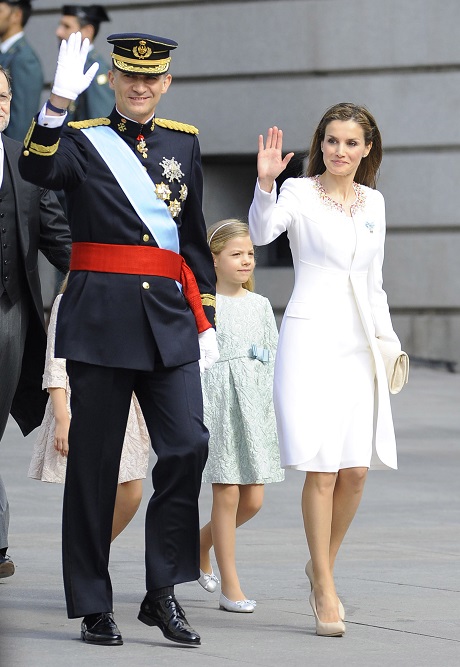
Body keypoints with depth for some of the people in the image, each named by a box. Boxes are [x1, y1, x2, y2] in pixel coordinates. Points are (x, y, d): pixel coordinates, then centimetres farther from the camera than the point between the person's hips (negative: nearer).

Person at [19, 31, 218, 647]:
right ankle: (93, 607, 7)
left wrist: (205, 321, 14)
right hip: (101, 314, -3)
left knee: (188, 444, -9)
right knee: (94, 459, 0)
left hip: (169, 318, 3)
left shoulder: (183, 141, 14)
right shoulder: (83, 140, 2)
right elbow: (38, 169, -21)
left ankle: (163, 593, 0)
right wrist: (58, 103, -36)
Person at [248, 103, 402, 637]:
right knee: (322, 468, -8)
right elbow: (261, 232, -21)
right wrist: (265, 183, -35)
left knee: (356, 469, 1)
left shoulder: (372, 202, 14)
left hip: (359, 341, 5)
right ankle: (325, 592, -1)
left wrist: (386, 336, 18)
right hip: (311, 335, -5)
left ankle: (323, 563, 25)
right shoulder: (300, 193, -2)